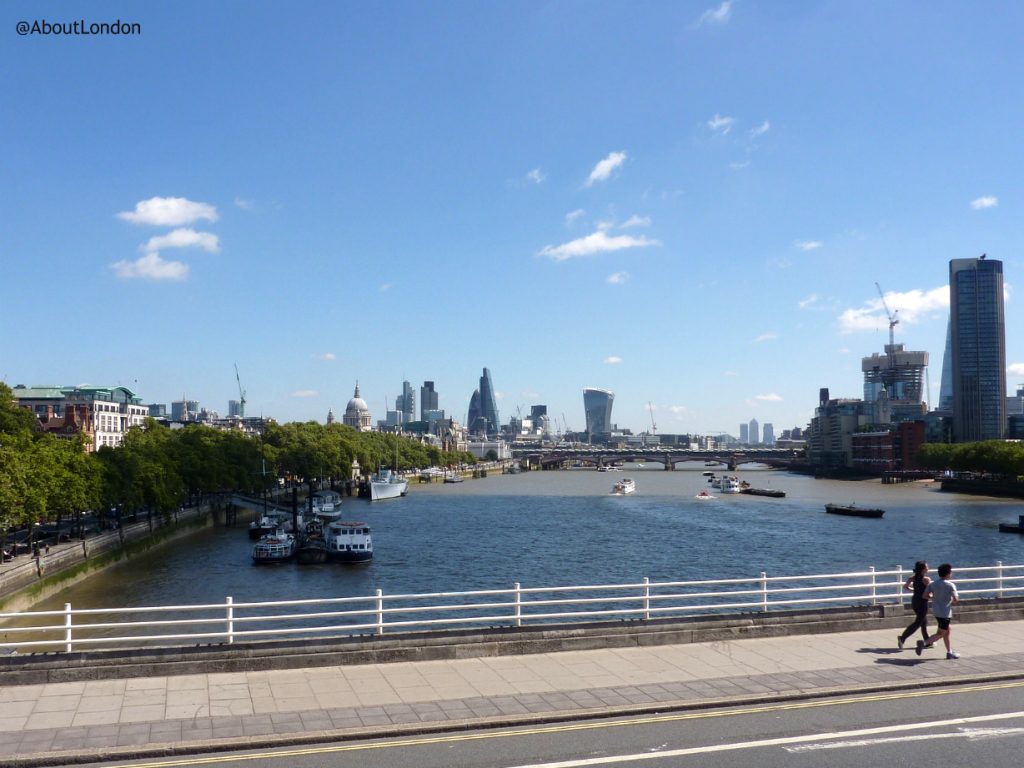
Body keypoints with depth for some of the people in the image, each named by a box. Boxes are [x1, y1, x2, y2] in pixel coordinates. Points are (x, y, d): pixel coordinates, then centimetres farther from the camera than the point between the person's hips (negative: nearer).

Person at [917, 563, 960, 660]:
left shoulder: (933, 584, 1)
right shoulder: (950, 585, -15)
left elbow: (925, 595, -2)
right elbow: (956, 600, -20)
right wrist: (953, 602, 3)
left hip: (936, 611, 7)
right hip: (945, 613, -7)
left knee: (947, 631, 22)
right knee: (941, 634, 0)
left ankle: (950, 652, 28)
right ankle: (923, 642, -19)